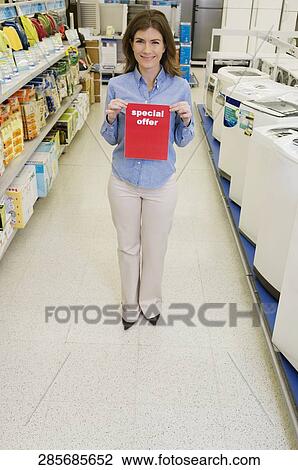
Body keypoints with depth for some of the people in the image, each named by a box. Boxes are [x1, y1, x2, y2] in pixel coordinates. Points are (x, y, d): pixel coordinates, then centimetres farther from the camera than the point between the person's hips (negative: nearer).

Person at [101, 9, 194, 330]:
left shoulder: (180, 87, -7)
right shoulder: (118, 85, -6)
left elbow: (182, 141, 1)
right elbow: (111, 138, 2)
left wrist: (186, 119, -20)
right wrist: (111, 117, -19)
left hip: (161, 183, 0)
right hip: (124, 182, 1)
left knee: (155, 246, 16)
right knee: (128, 245, 17)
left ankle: (150, 299, 43)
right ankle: (130, 301, 41)